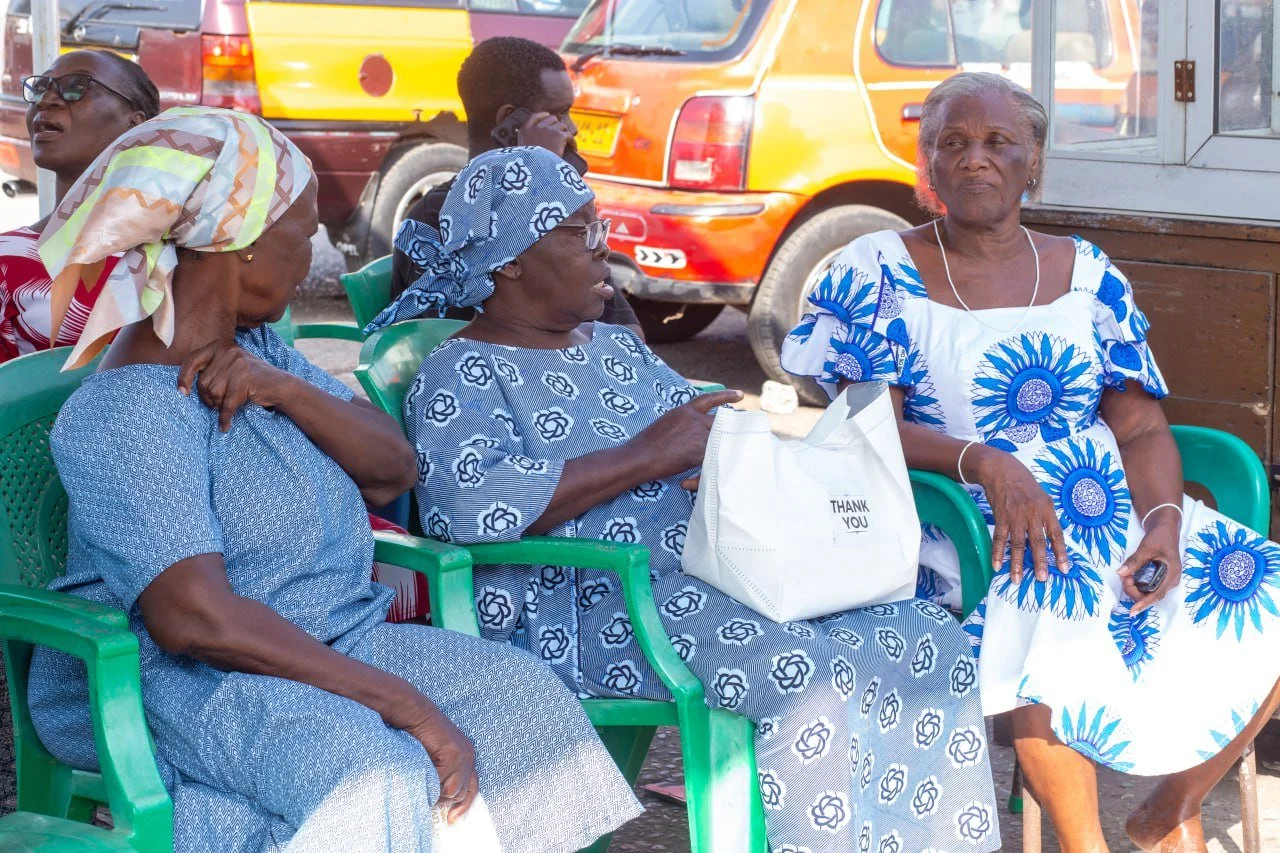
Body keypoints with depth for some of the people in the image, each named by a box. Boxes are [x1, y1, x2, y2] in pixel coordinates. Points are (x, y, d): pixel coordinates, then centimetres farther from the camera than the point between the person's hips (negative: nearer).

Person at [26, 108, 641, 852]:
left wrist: (286, 391, -13)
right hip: (182, 682, -8)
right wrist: (400, 701, -30)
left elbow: (392, 471, 8)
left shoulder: (255, 349, 10)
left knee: (521, 692, -12)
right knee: (377, 781, -35)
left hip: (330, 644, 9)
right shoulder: (126, 413, -19)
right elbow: (195, 615, -29)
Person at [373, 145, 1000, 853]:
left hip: (703, 576, 8)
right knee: (812, 676, -31)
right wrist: (644, 457, -17)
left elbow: (713, 444, 26)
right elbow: (464, 503, -21)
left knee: (930, 643, -13)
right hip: (580, 608, -8)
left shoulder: (620, 349, 23)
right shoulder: (460, 375, -2)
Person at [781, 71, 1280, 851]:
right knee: (1051, 615, -36)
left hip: (1116, 515, 5)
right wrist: (982, 463, -22)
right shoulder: (876, 275, 0)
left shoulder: (1088, 274, 11)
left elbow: (1141, 429, 8)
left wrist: (1164, 520, -12)